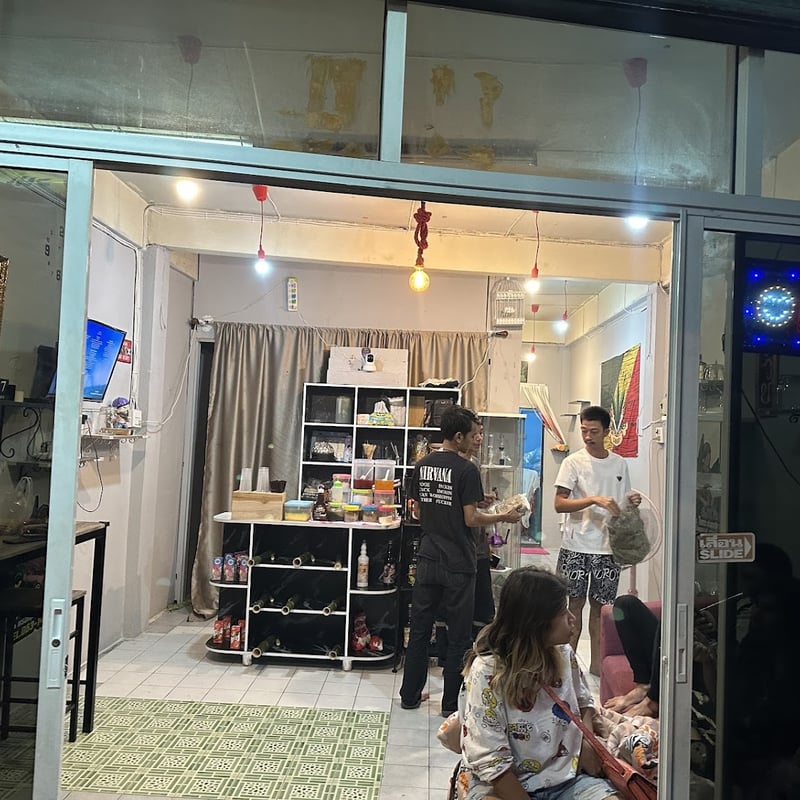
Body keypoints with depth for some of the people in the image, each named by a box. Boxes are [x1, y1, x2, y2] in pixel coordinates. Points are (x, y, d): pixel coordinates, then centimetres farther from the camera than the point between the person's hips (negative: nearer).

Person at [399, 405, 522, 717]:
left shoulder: (422, 465, 4)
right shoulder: (467, 470, -15)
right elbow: (471, 519, -15)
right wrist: (503, 517, -2)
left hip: (427, 560, 6)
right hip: (458, 565, -6)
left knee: (419, 629, 14)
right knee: (459, 636, 7)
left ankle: (410, 695, 24)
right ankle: (451, 703, 15)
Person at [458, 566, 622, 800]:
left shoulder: (564, 653, -1)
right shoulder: (487, 671, -21)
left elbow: (583, 702, 19)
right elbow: (490, 760, -19)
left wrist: (587, 742, 1)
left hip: (565, 777, 6)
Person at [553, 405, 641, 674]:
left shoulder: (619, 464, 8)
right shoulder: (574, 462, -4)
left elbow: (621, 507, 18)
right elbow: (559, 504, -13)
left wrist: (632, 502, -4)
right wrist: (595, 500, -23)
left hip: (608, 546, 3)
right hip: (576, 546, -3)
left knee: (600, 605, 11)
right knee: (575, 603, 4)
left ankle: (597, 662, 23)